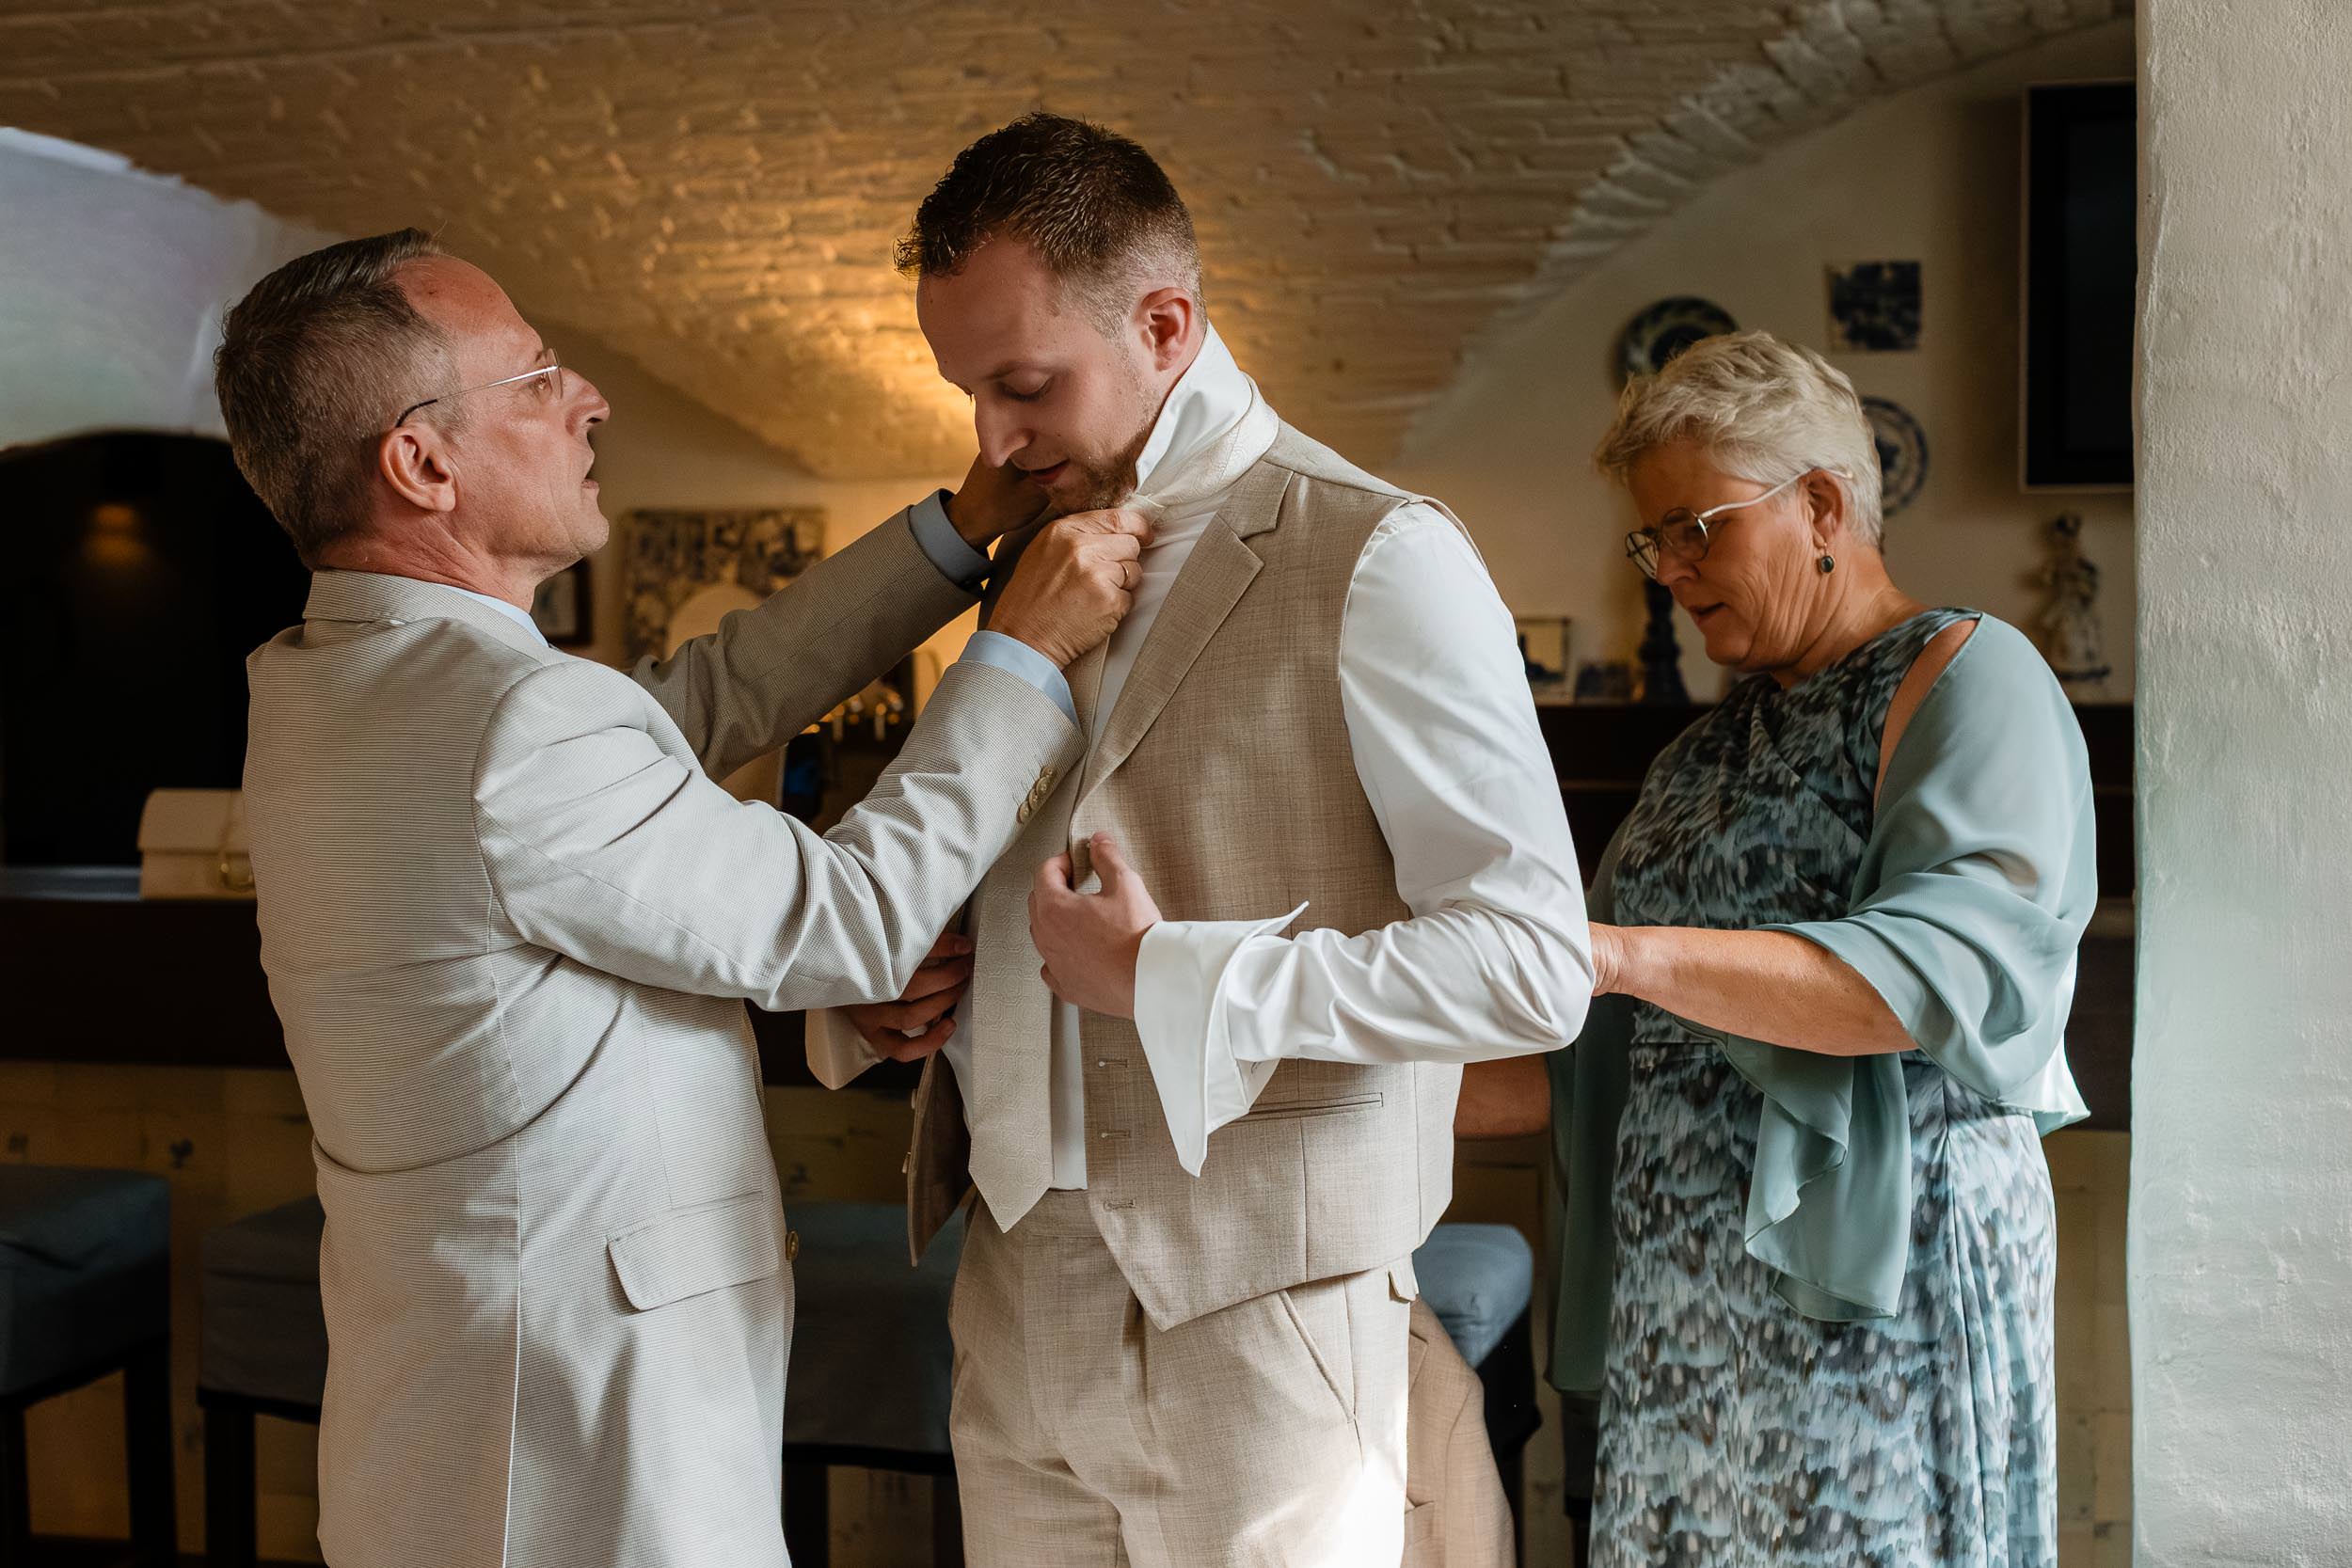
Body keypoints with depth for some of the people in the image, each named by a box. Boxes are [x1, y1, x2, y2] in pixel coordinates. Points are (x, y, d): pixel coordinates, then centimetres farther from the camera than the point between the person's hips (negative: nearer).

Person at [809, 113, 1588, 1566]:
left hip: (1253, 1320, -6)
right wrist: (890, 987, 4)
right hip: (1018, 1297, 6)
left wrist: (1168, 981, -19)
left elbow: (1532, 961, -16)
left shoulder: (1373, 559, -10)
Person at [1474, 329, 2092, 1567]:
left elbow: (1950, 965, -22)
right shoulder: (1721, 736, 19)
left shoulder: (1967, 675, -4)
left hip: (1869, 1277, -6)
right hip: (1686, 1294, 7)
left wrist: (1615, 952, -30)